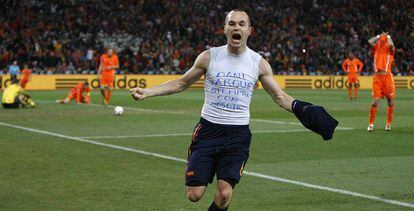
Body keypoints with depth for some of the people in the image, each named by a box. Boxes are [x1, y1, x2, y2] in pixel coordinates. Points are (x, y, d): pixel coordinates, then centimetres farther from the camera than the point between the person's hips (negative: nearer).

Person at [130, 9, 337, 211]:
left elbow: (279, 96, 8)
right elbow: (181, 83, 10)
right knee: (194, 194, -5)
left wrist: (302, 109, -10)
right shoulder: (209, 57, -1)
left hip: (238, 134, 0)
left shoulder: (259, 63, 1)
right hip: (208, 130, 0)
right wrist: (147, 92, 1)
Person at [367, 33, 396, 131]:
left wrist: (388, 36, 6)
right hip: (377, 76, 0)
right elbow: (370, 41, -2)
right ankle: (370, 124, 1)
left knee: (391, 101, 3)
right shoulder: (375, 49, 14)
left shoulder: (390, 49, 9)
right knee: (375, 101, -6)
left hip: (387, 76, 0)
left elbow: (391, 44, -13)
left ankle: (388, 124, 15)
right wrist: (379, 36, 11)